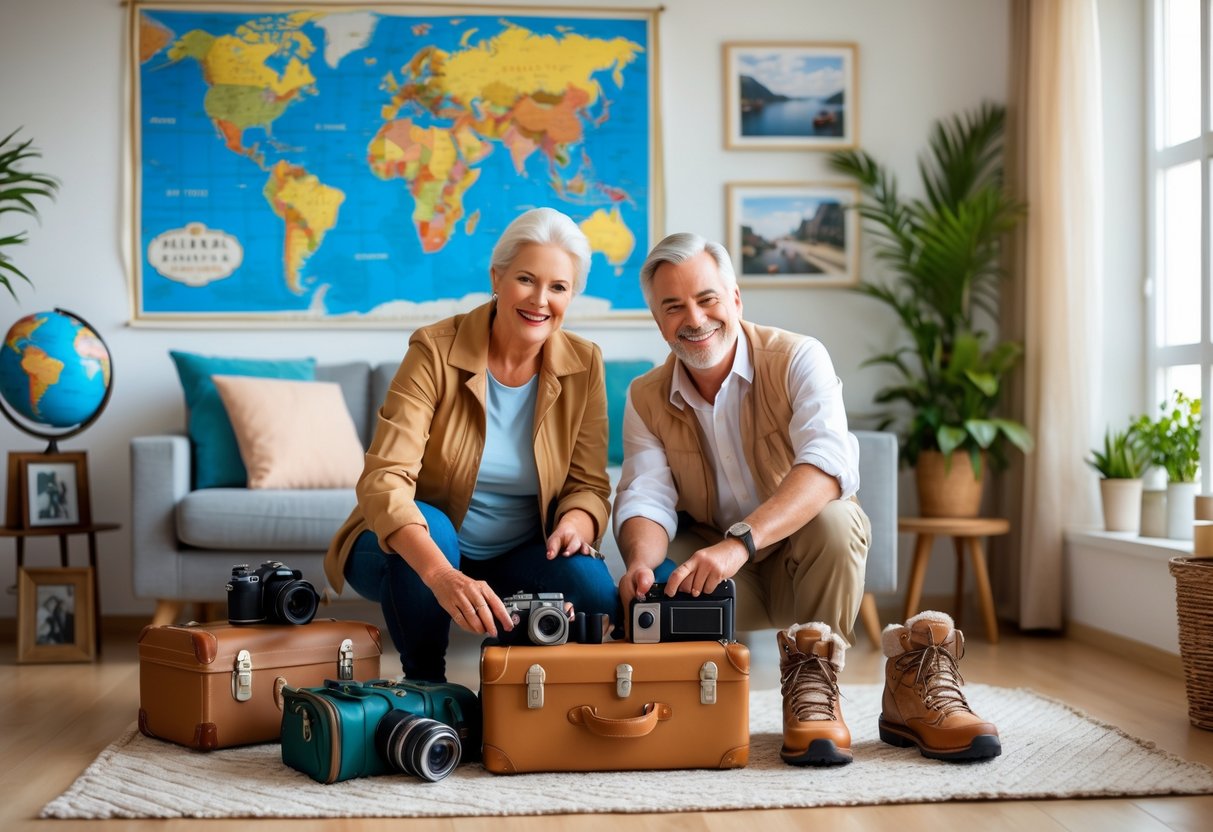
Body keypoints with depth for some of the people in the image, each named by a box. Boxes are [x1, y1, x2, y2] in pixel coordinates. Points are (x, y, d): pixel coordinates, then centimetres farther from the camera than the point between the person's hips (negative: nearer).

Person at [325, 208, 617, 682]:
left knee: (595, 590, -27)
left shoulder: (583, 364, -6)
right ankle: (424, 686, -12)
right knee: (428, 524, -36)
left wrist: (575, 521, -30)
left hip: (516, 559, 3)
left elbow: (589, 484, -3)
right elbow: (384, 480, -29)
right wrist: (441, 575, -47)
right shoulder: (436, 351, -18)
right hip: (412, 553, -2)